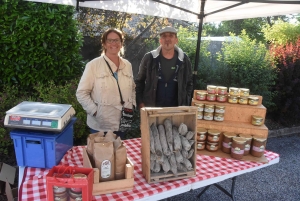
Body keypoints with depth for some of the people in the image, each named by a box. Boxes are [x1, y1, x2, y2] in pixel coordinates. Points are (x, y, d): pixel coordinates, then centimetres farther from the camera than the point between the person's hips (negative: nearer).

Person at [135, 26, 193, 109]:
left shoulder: (184, 60, 1)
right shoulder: (149, 58, -3)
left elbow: (189, 83, 9)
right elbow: (139, 81, 3)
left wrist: (185, 104, 2)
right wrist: (141, 103, -4)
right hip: (151, 107, -1)